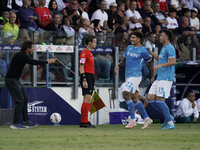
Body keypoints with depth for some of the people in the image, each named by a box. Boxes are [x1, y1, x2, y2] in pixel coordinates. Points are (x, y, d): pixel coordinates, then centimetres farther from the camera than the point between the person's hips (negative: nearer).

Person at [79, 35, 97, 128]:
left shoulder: (89, 53, 20)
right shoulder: (84, 53, -10)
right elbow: (81, 67, -16)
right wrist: (84, 80, -23)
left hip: (91, 77, 10)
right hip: (86, 77, -10)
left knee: (87, 100, 9)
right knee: (87, 98, -15)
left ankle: (83, 122, 11)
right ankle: (85, 121, -18)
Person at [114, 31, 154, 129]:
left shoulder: (143, 51, -7)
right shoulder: (129, 48, 13)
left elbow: (150, 62, 1)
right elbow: (124, 59, 23)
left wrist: (152, 76, 3)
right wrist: (118, 65, 4)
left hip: (135, 76, -8)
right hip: (128, 76, 8)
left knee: (126, 95, -18)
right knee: (134, 99, 9)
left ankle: (132, 120, -14)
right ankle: (146, 119, 18)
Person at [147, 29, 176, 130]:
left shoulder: (169, 48, -11)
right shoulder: (163, 48, 19)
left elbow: (173, 61, -24)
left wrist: (160, 65, -29)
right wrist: (150, 52, 33)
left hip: (166, 78, -10)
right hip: (159, 78, 10)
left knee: (160, 100, -14)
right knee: (150, 98, 7)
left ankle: (170, 123, -8)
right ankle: (168, 117, 13)